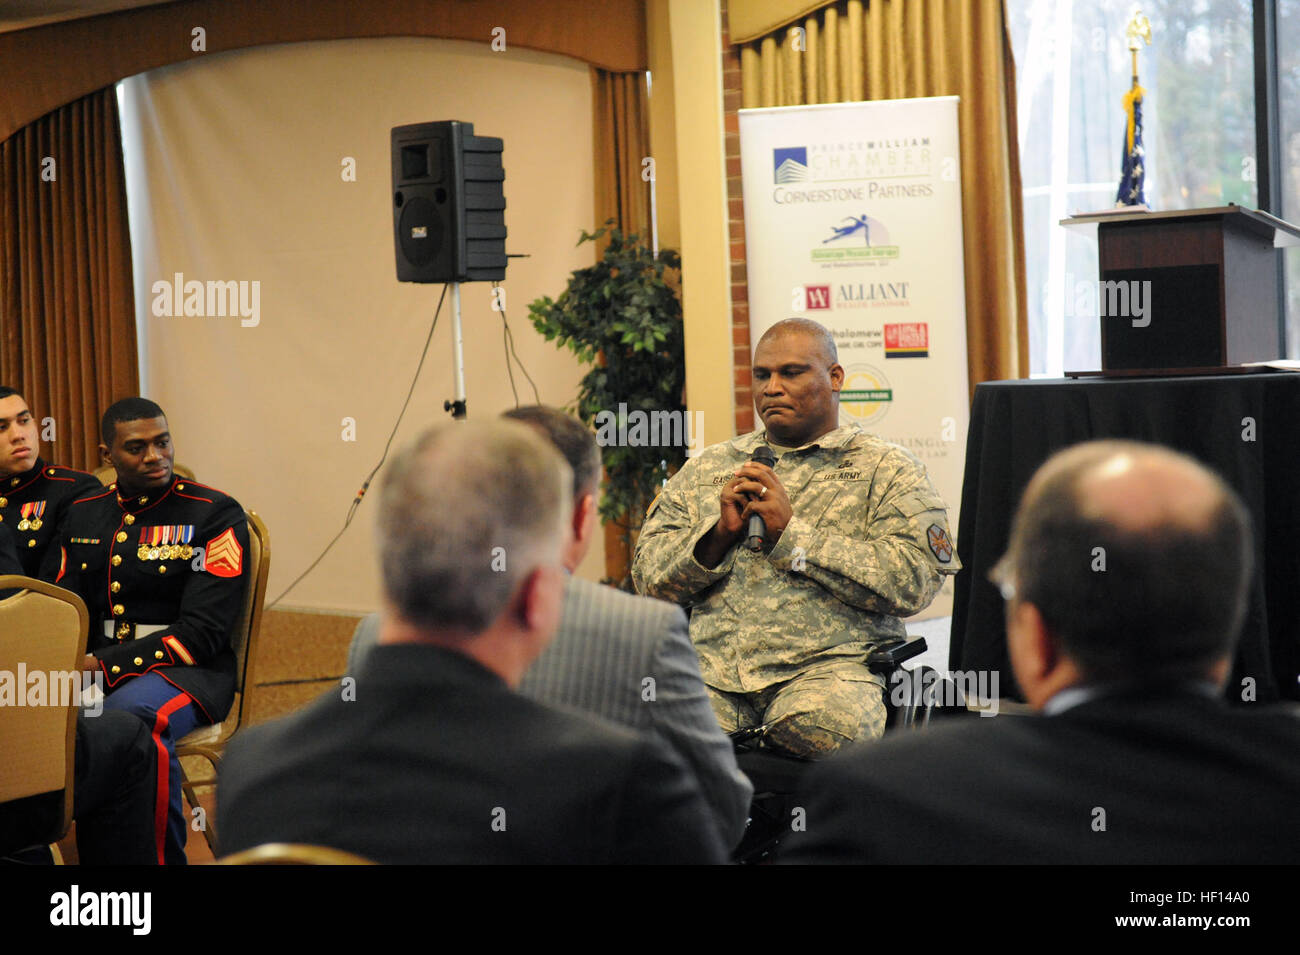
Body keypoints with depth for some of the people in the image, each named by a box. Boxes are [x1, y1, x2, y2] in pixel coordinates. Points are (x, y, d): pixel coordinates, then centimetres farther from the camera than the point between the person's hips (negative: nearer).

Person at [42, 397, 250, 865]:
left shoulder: (215, 515, -2)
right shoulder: (83, 515, 15)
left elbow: (203, 629, -10)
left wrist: (106, 666, -18)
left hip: (185, 669, -4)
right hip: (93, 665, 4)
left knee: (133, 715, -40)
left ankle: (161, 858, -23)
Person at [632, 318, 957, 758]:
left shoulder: (887, 470, 11)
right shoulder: (706, 468, 23)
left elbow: (913, 581, -5)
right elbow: (649, 576, 17)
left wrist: (793, 532, -7)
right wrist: (721, 533, -1)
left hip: (826, 661, -2)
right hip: (712, 667, 2)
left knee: (821, 725, -37)